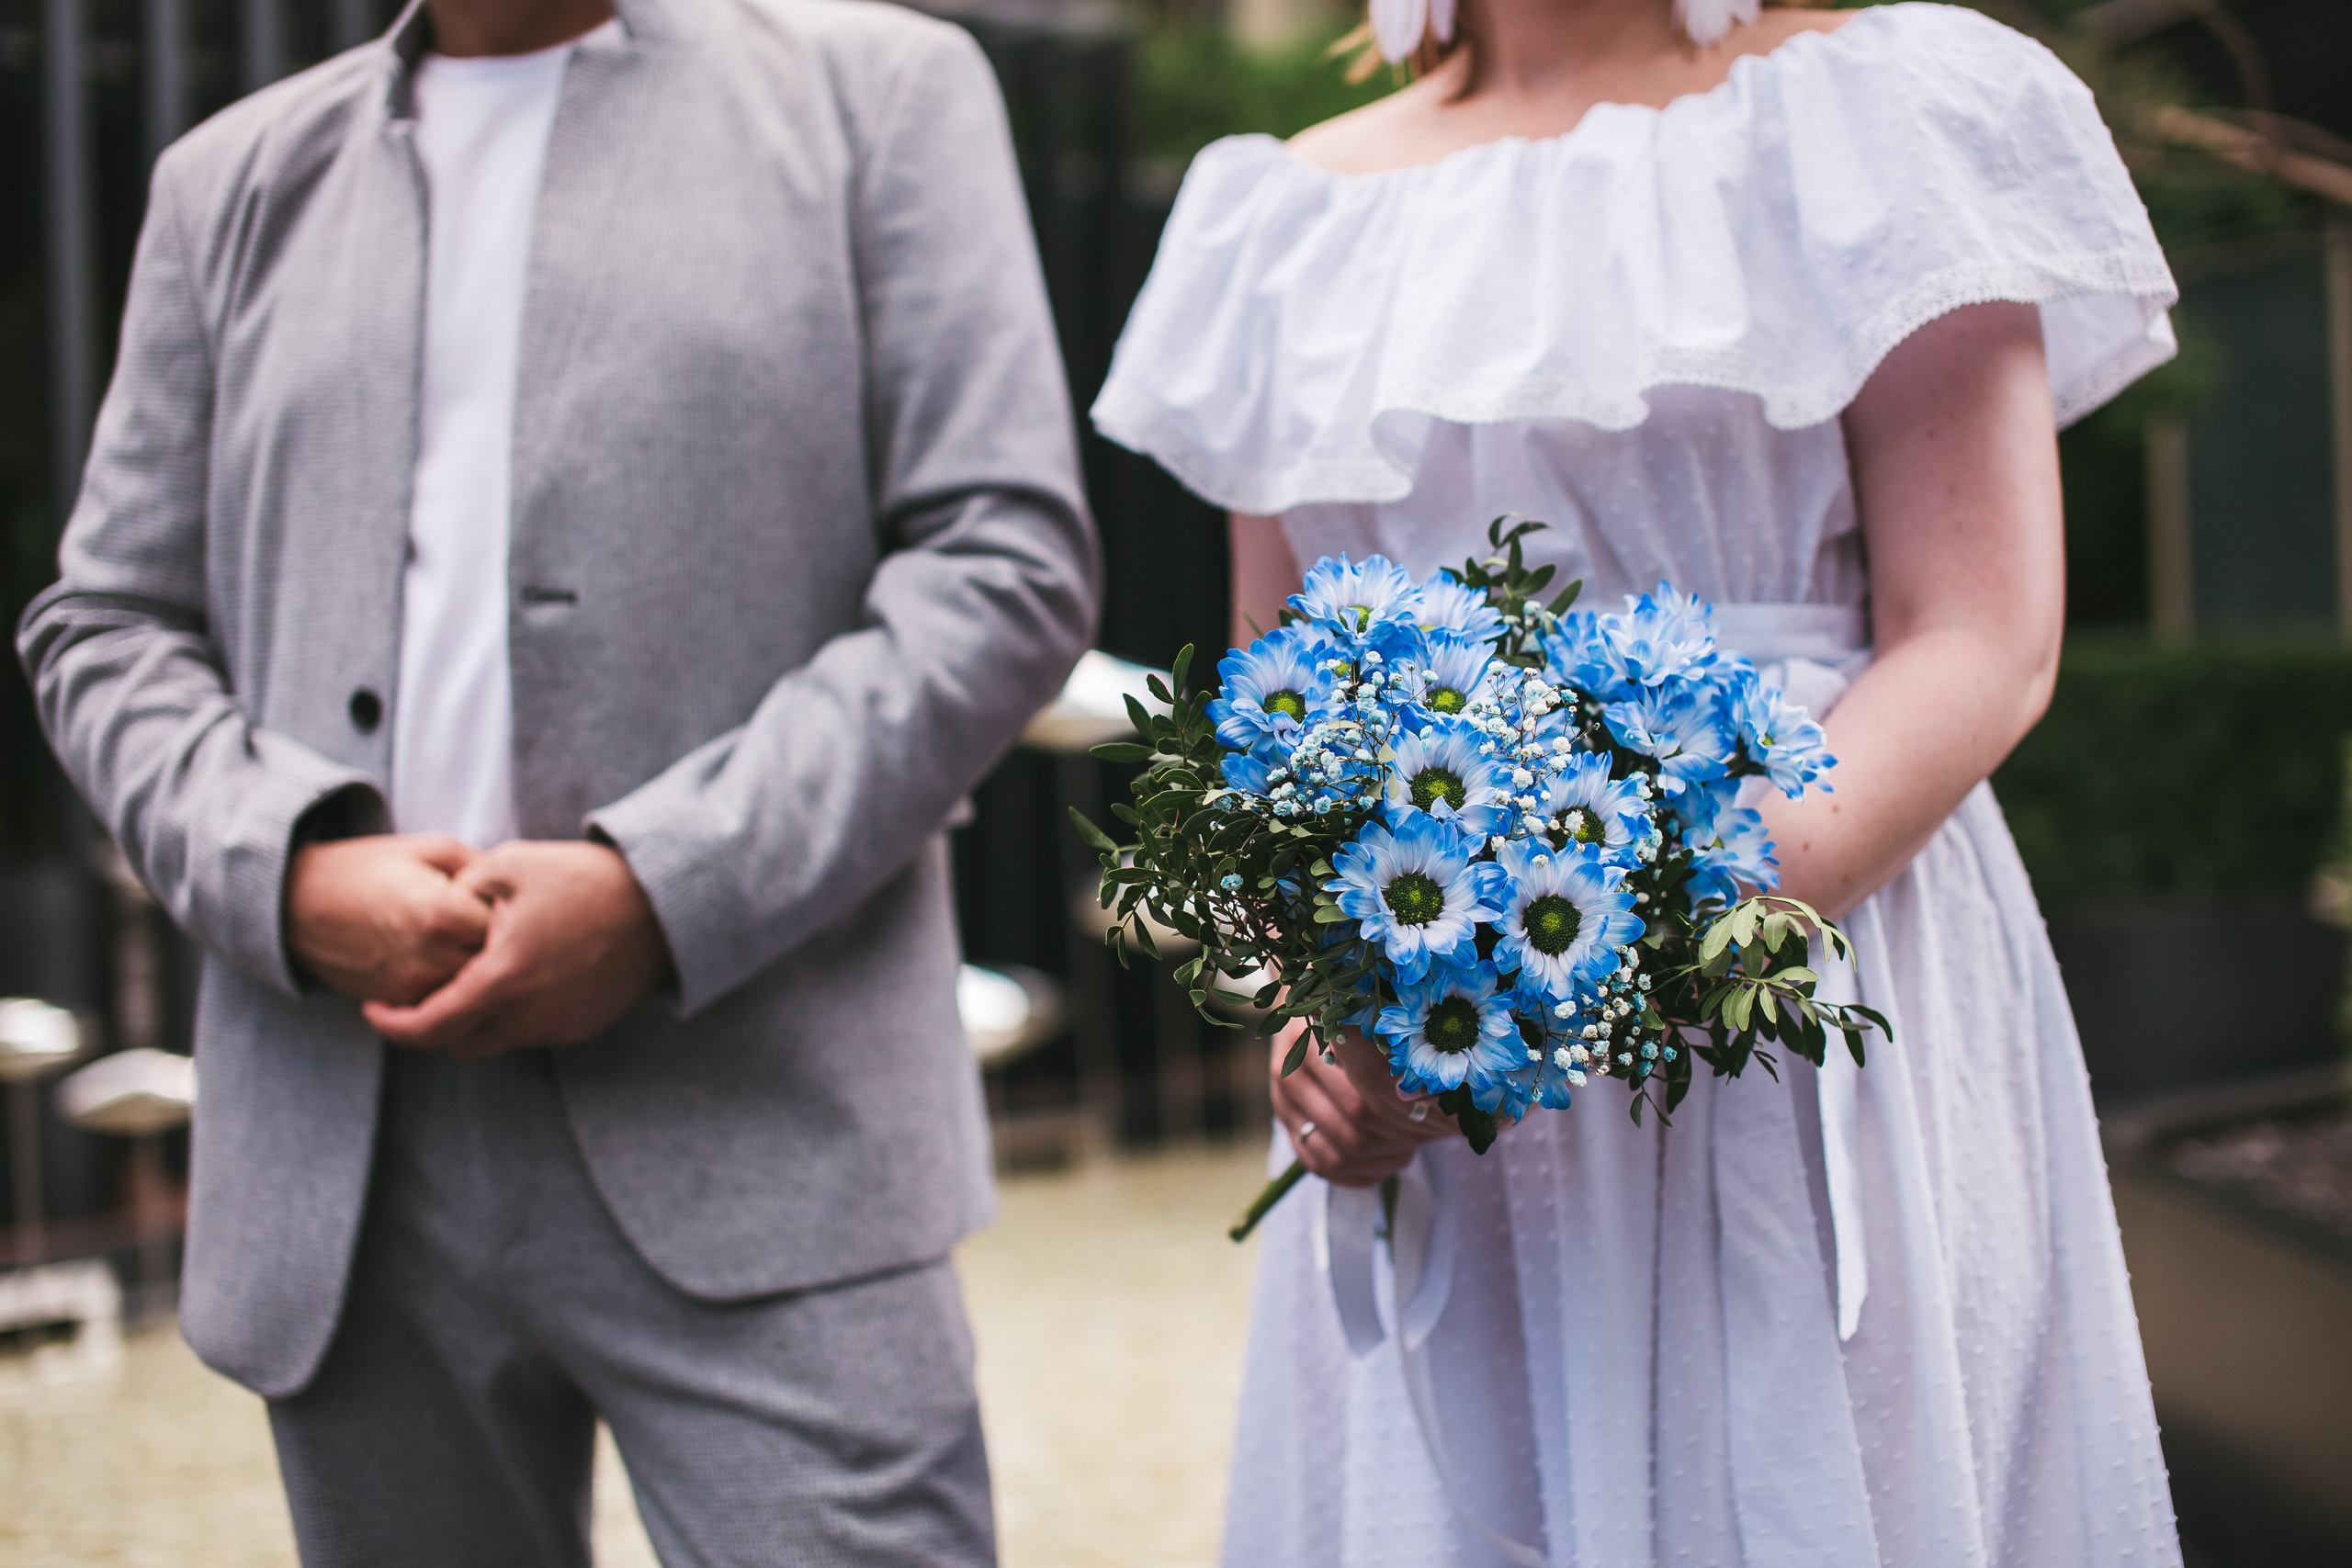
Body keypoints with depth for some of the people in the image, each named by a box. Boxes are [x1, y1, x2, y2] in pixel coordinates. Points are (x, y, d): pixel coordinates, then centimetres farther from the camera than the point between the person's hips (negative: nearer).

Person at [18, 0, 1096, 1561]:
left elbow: (1006, 563, -2)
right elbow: (104, 625, 16)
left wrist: (663, 891, -11)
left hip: (755, 1150, -3)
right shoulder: (239, 178, 18)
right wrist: (288, 870, -6)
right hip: (348, 1166, 4)